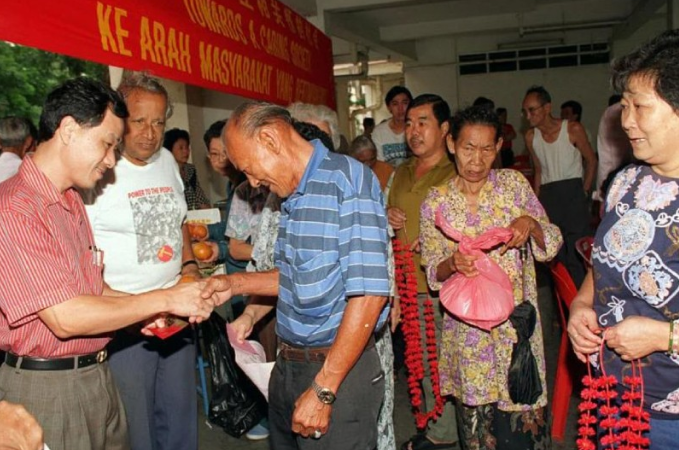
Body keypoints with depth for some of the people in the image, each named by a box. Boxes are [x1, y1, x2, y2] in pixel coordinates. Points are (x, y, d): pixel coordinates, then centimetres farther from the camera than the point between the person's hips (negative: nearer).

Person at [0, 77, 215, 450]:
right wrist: (164, 300, -18)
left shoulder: (71, 202, 10)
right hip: (47, 388, -8)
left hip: (97, 374, 8)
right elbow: (66, 317, -24)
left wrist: (144, 309, -2)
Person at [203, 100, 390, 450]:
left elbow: (368, 294, -23)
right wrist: (236, 284, 8)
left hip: (339, 369, -8)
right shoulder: (293, 196, 10)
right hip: (287, 365, 8)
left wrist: (323, 390, -20)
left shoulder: (347, 180, -17)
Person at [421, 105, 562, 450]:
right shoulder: (435, 202, -1)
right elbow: (433, 273, -1)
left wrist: (530, 224, -18)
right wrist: (453, 263, -23)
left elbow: (551, 245, 3)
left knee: (525, 421, 5)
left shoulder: (514, 183, 0)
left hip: (516, 322, 0)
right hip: (466, 328, 0)